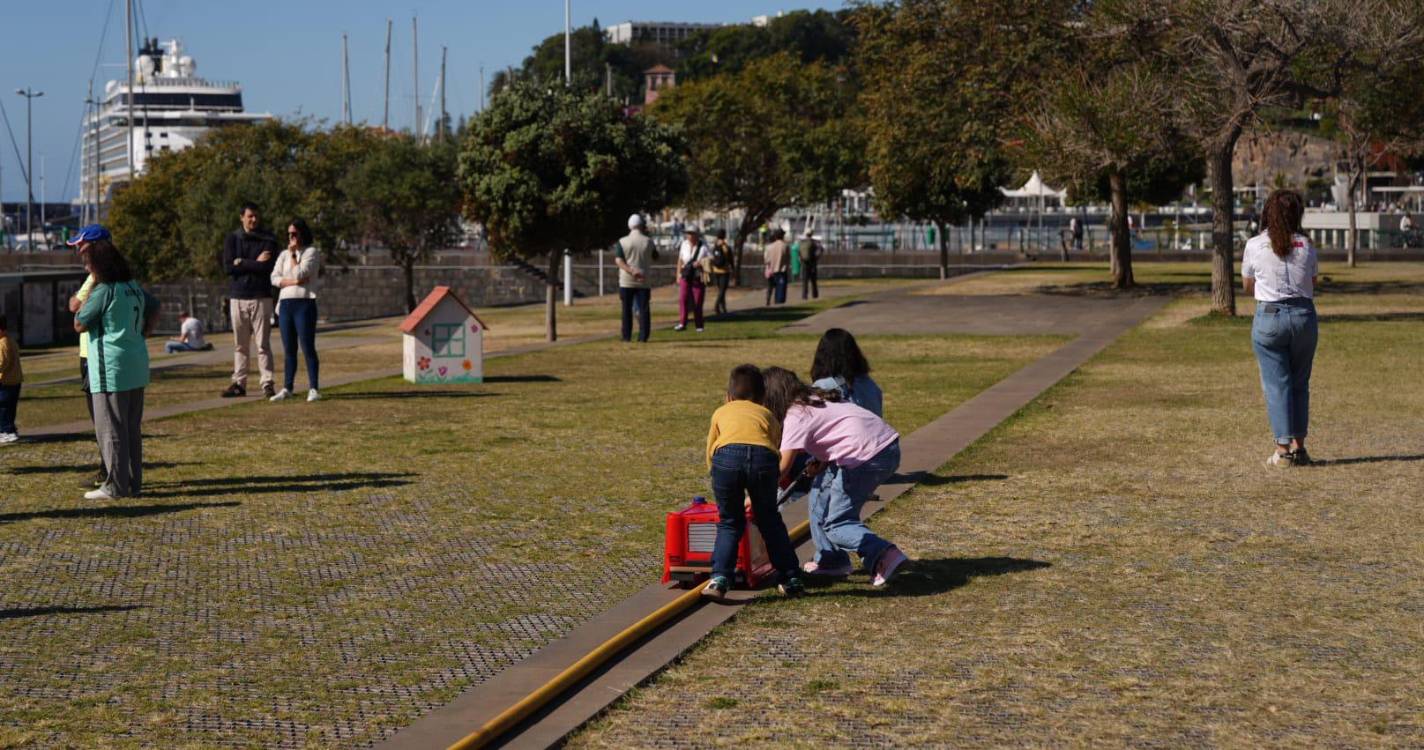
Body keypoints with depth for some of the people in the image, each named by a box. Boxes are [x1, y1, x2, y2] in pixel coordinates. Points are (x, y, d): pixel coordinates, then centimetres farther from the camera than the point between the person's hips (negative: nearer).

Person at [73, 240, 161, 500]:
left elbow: (79, 324, -10)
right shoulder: (135, 288, 8)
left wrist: (85, 299, 5)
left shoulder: (104, 291, -15)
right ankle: (134, 483, 16)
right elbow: (155, 309, 24)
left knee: (110, 428, -2)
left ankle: (116, 486, -1)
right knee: (133, 428, 12)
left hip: (111, 370, -8)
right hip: (137, 367, 8)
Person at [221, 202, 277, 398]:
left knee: (263, 344, -5)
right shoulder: (232, 240, 8)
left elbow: (267, 267, -12)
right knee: (240, 345, 6)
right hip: (238, 297, 2)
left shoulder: (268, 241, 3)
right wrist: (255, 263, -7)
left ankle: (268, 384, -4)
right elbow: (227, 267, -5)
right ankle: (239, 383, 10)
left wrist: (241, 263, -7)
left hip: (261, 297, -2)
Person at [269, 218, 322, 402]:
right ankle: (287, 388, 12)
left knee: (308, 348, -7)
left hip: (304, 304, -5)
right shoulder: (284, 255, 16)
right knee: (288, 350, 8)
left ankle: (313, 389, -6)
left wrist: (293, 254, -4)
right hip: (285, 304, 5)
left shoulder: (312, 253, 0)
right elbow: (274, 278, 4)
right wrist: (294, 281, -10)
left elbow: (300, 274, -13)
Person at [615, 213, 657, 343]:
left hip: (626, 281, 0)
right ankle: (643, 336, -1)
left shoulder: (622, 242, -3)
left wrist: (632, 272, -20)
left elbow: (619, 260, -13)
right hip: (644, 282, 0)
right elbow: (655, 258, 13)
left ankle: (627, 336, 8)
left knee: (627, 309, 8)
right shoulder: (648, 242, -1)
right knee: (644, 309, 4)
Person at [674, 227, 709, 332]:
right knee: (683, 299, -14)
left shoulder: (703, 247, -5)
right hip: (685, 276, 2)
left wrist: (701, 262, -20)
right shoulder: (684, 244, 5)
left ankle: (699, 326, 9)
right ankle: (682, 324, -17)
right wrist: (678, 274, 9)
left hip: (698, 277, -2)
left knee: (698, 302, -1)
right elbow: (680, 260, 12)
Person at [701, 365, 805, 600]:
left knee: (730, 523, 17)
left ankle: (719, 580, 3)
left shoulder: (721, 412, 35)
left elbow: (710, 455, 35)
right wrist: (757, 497, 47)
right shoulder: (768, 416, 36)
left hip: (727, 456, -1)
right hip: (763, 457, 1)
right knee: (770, 521, 21)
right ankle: (790, 580, 23)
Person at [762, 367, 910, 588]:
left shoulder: (796, 415, -8)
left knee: (835, 523, -2)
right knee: (822, 490, 21)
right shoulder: (814, 400, 21)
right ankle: (830, 561, 24)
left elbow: (783, 466, -14)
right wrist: (822, 461, 7)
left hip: (870, 457, -10)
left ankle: (884, 556, -21)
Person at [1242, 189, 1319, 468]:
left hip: (1269, 317, -2)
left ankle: (1283, 448, -2)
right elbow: (1312, 285, 10)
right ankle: (1299, 445, 16)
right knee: (1300, 383, 13)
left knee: (1276, 384, 2)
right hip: (1304, 315, 2)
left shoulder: (1254, 246, -3)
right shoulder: (1306, 245, 2)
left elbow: (1247, 286, 9)